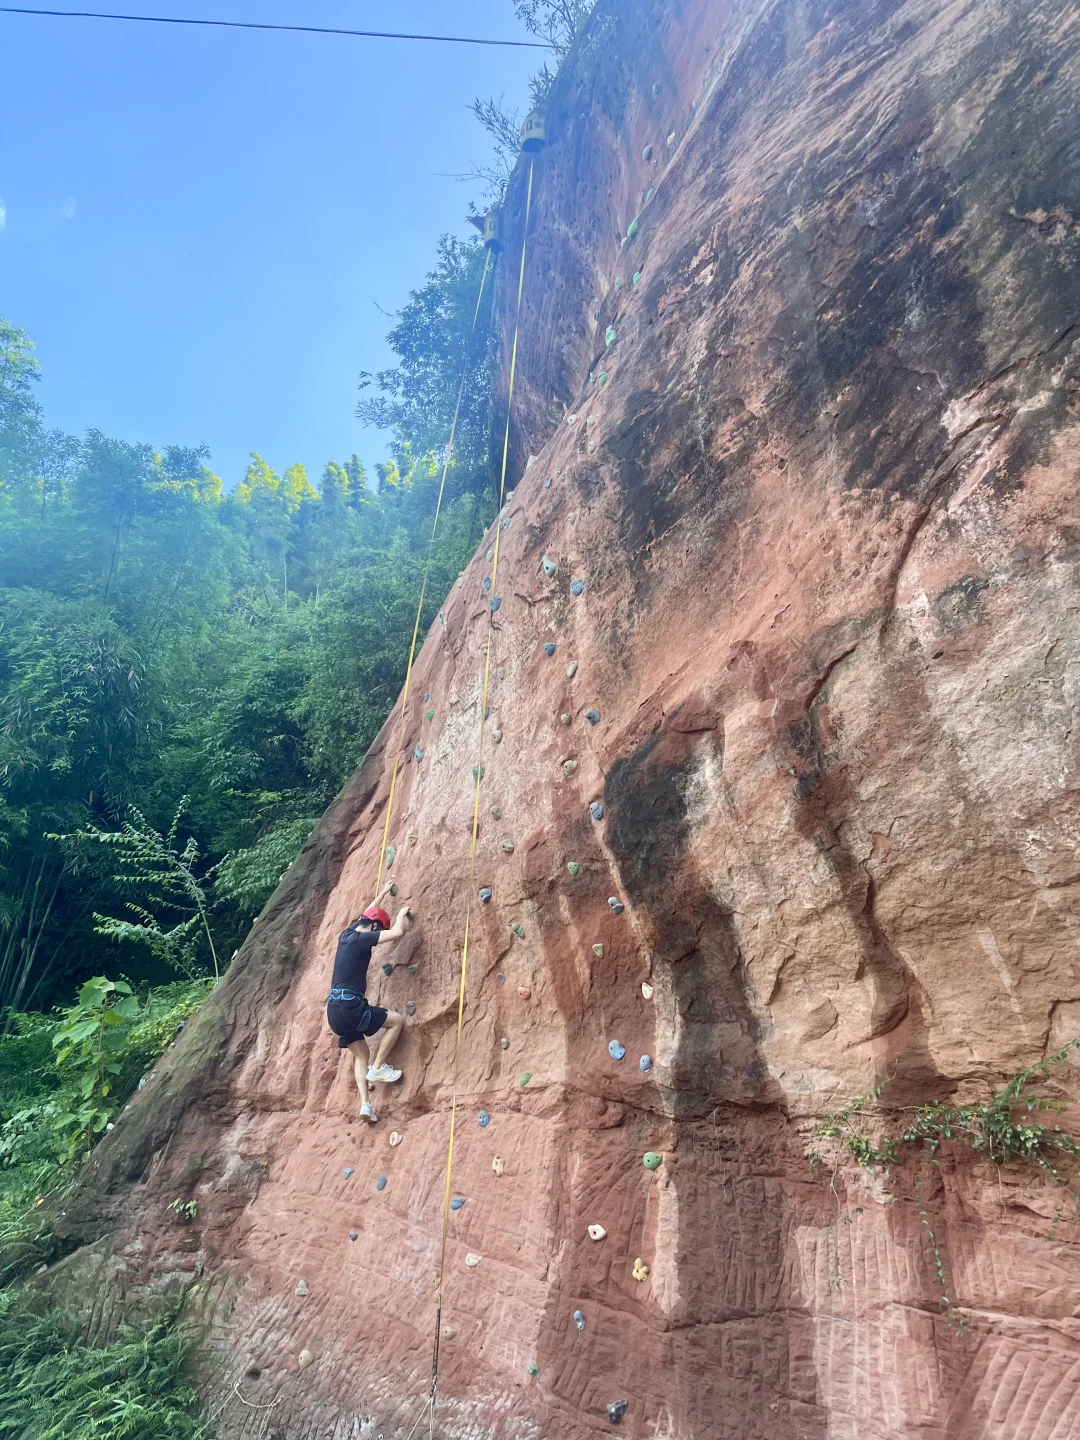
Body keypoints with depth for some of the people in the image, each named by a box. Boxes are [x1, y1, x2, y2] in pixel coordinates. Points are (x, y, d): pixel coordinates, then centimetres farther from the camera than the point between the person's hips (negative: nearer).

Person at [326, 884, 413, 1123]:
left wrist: (383, 893, 43)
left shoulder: (346, 935, 14)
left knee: (361, 1055, 16)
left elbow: (366, 915, 34)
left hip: (335, 1009, 9)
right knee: (397, 1020, 3)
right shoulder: (360, 938, -10)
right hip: (348, 1006, -9)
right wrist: (402, 913, 3)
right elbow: (397, 933, -17)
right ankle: (377, 1068, 3)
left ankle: (365, 1104, 5)